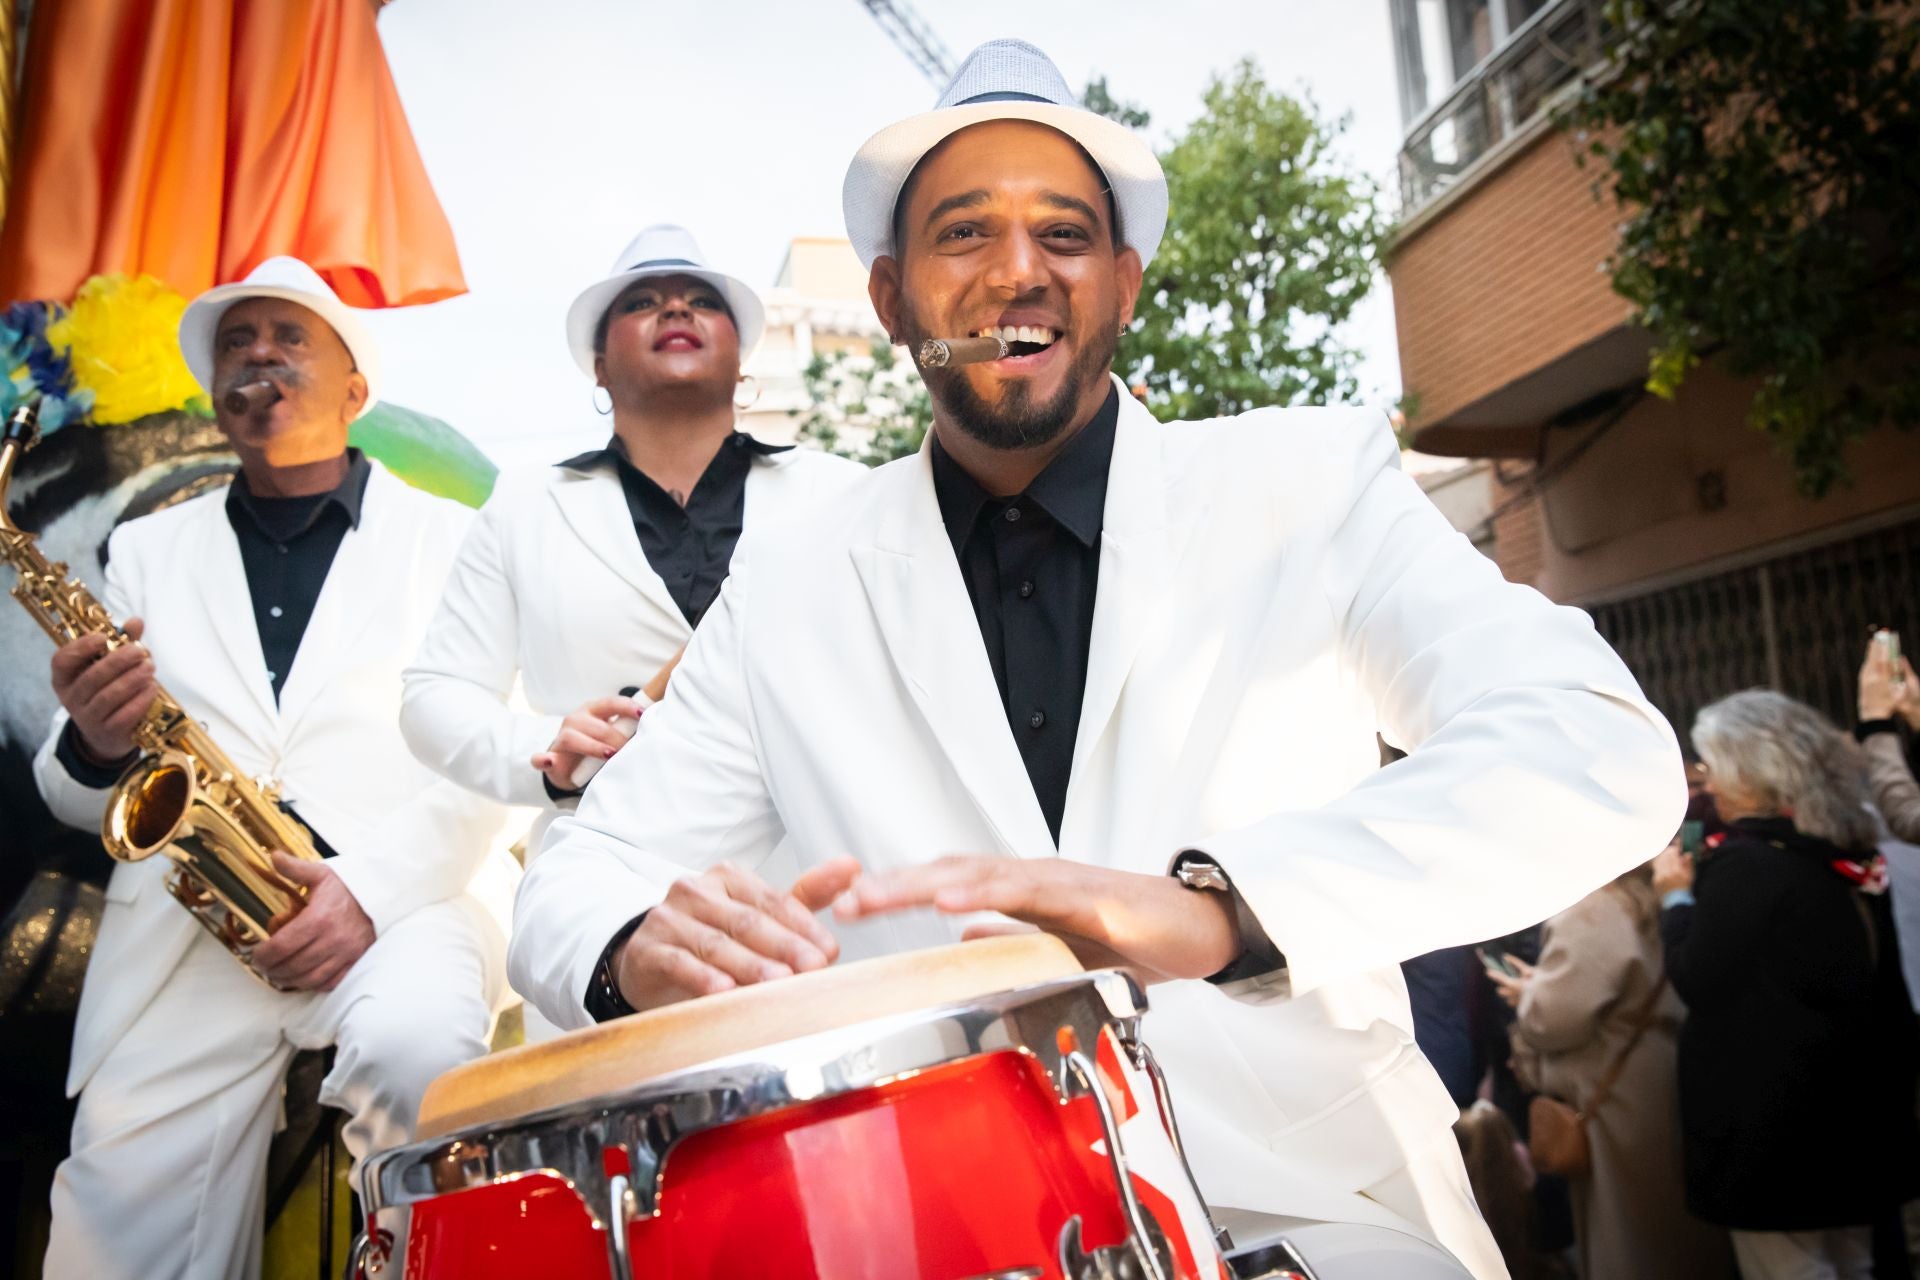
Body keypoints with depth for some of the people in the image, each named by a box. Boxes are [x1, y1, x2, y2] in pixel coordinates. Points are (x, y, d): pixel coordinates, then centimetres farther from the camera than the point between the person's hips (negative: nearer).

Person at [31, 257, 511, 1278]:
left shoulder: (450, 539, 9)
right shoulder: (147, 550, 18)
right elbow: (80, 798, 17)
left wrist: (371, 883, -17)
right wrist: (95, 745, -6)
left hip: (401, 902, -2)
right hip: (182, 937, 3)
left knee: (418, 1052, -31)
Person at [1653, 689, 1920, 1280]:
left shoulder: (1742, 862, -19)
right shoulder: (1846, 857, 7)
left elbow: (1698, 982, -14)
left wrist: (1676, 896, -2)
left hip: (1775, 1121, -8)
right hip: (1856, 1112, 8)